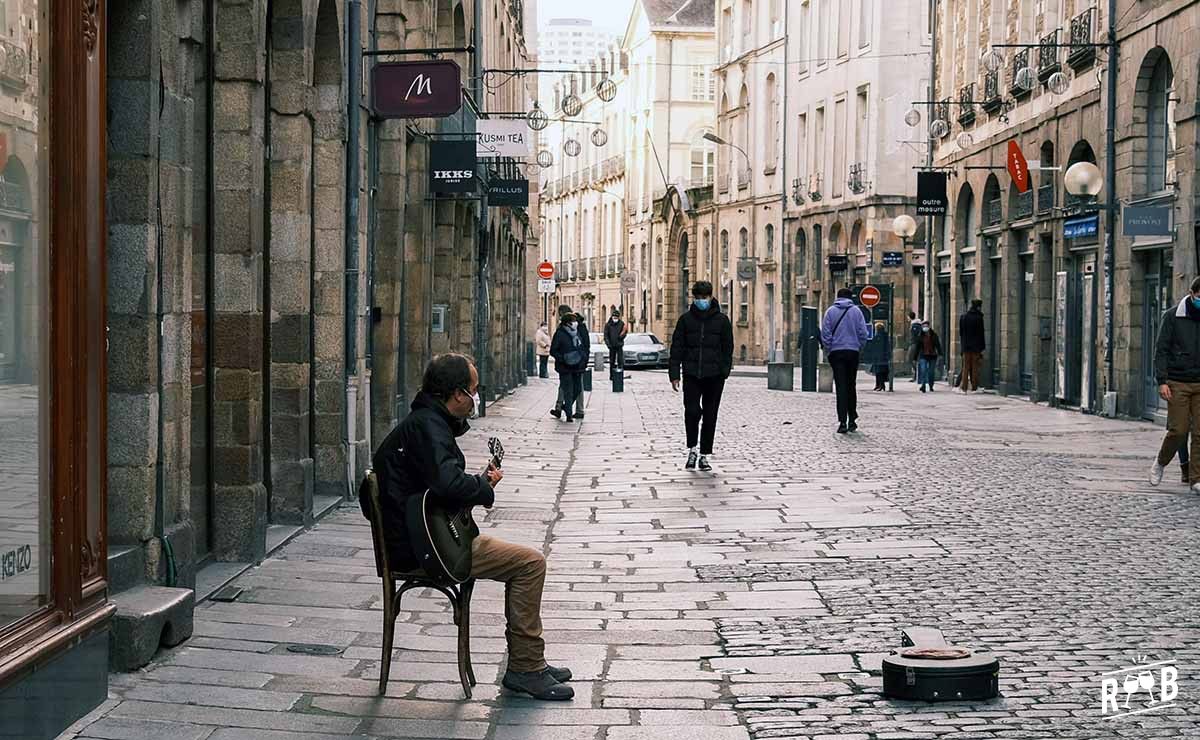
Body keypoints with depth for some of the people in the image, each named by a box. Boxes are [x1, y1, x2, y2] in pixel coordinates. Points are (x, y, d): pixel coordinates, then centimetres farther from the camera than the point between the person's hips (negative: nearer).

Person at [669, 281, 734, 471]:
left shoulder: (721, 320, 4)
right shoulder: (686, 319, 5)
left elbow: (727, 348, 5)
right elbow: (677, 348, 5)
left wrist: (725, 371, -5)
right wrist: (674, 374, -1)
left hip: (714, 376, 0)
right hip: (691, 375, 0)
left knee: (710, 416, 5)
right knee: (692, 411, -14)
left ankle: (704, 455, 16)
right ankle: (692, 449, 7)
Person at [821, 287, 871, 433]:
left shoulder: (831, 311, 1)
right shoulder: (856, 311, 2)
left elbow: (825, 334, -2)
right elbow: (863, 333, -1)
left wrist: (828, 351, 5)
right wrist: (859, 347, 11)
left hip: (836, 352, -1)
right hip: (853, 352, 1)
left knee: (841, 387, -4)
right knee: (851, 386, 13)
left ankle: (843, 422, -13)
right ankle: (852, 420, 15)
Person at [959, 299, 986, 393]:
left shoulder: (963, 317, 5)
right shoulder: (978, 318, -9)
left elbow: (961, 332, 9)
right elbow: (981, 333, -8)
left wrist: (964, 343, 14)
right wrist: (982, 347, -4)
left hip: (966, 346, 4)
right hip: (976, 346, -4)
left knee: (966, 367, 8)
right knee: (975, 367, 2)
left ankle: (964, 387, 4)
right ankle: (974, 387, 1)